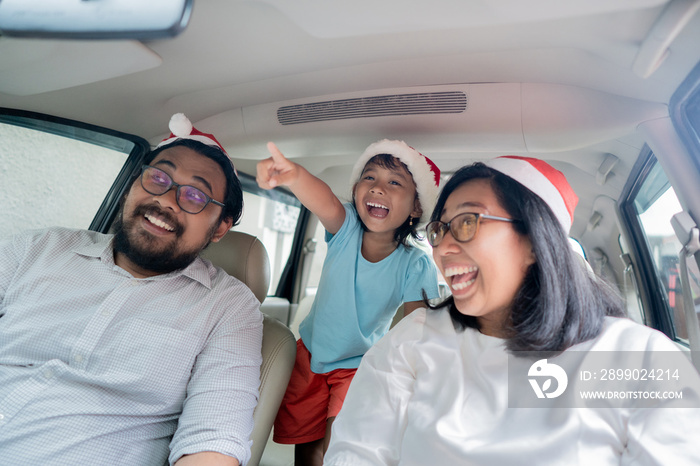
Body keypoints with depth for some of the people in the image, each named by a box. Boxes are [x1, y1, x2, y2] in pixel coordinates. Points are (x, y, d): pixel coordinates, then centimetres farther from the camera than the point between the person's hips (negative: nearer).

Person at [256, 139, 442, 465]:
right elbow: (325, 202, -44)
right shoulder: (346, 230, -21)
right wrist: (294, 175, -64)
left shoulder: (415, 265, -22)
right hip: (310, 353, 2)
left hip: (359, 365, -1)